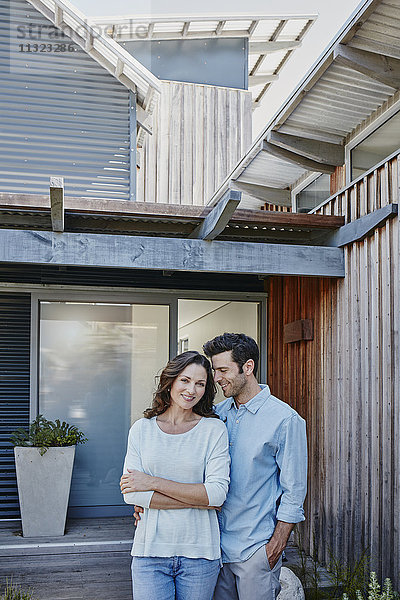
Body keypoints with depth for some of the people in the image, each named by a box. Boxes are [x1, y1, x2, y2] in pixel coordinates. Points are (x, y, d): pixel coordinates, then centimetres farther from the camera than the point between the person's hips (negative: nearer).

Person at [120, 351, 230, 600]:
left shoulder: (214, 429, -2)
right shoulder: (142, 429, 3)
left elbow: (217, 493, -11)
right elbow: (131, 494, -6)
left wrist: (154, 482, -13)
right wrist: (198, 499, -11)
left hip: (199, 551, 0)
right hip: (150, 550, 1)